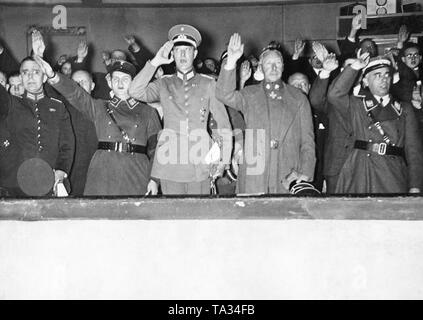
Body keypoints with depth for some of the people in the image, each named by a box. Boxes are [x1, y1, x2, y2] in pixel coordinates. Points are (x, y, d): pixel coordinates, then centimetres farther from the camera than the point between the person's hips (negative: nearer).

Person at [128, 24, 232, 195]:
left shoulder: (208, 84, 9)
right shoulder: (164, 83, 11)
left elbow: (223, 124, 9)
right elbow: (135, 92, -5)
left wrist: (224, 160, 1)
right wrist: (155, 62, -5)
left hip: (199, 164, 0)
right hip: (170, 163, 1)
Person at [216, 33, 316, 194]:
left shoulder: (298, 98, 12)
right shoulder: (249, 95, 12)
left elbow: (307, 140, 10)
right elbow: (225, 95, -7)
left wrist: (305, 173, -2)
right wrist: (231, 62, -17)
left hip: (288, 176, 1)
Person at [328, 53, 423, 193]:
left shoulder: (404, 109, 15)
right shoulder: (356, 105, 13)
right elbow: (334, 94, -7)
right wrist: (354, 67, -3)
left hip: (393, 178, 1)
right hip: (359, 175, -1)